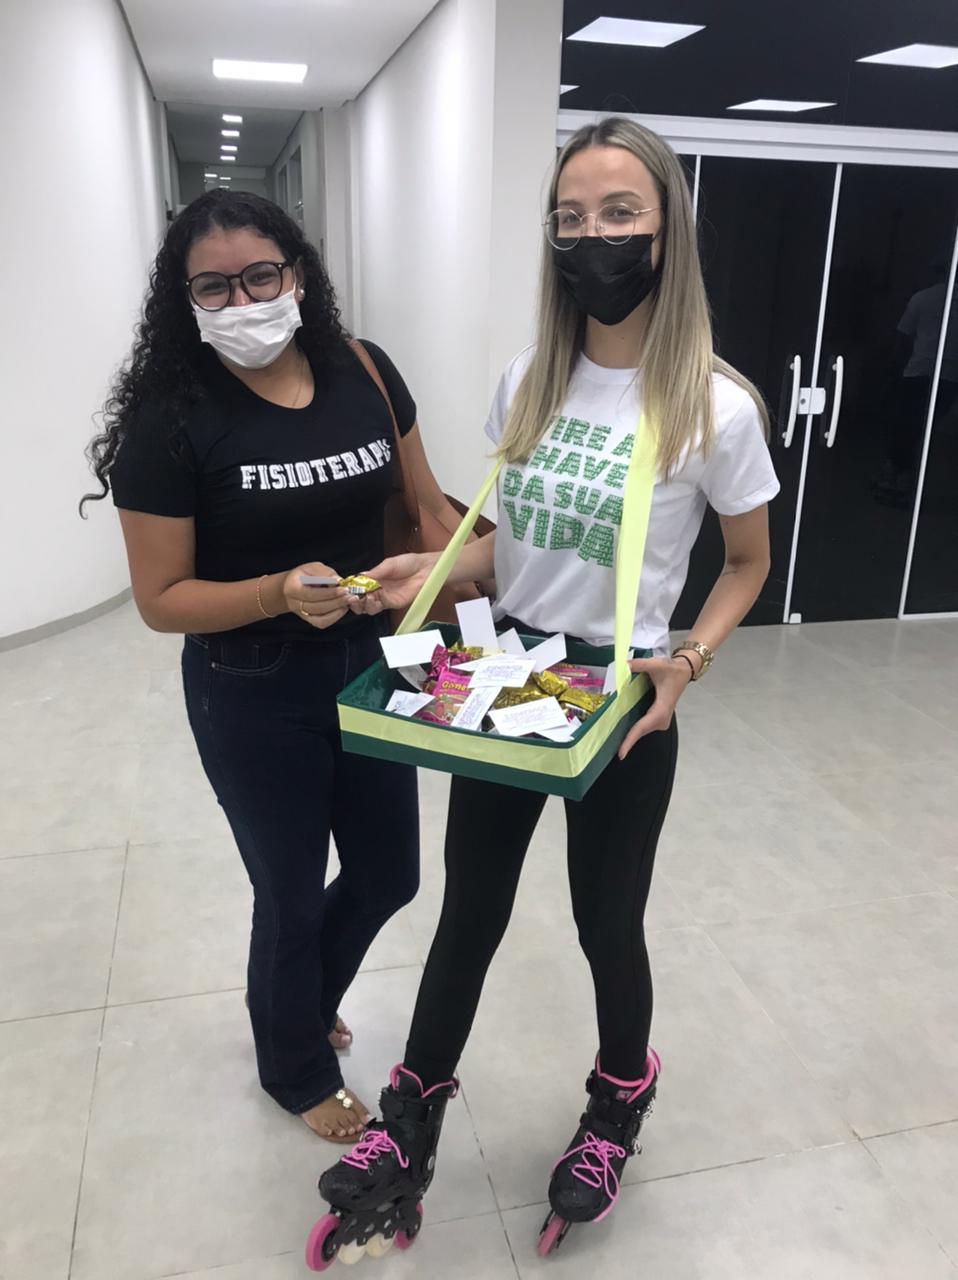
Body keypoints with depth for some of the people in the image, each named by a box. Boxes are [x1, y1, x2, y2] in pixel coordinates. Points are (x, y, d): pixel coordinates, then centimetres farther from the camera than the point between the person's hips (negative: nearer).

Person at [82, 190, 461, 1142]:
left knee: (387, 879, 20)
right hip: (253, 699, -4)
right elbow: (161, 598, -14)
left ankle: (306, 1001, 54)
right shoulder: (171, 419, -17)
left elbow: (424, 504, 8)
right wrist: (283, 593, -29)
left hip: (368, 667, 5)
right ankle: (297, 1070, 47)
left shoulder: (363, 373, -5)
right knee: (291, 894, 15)